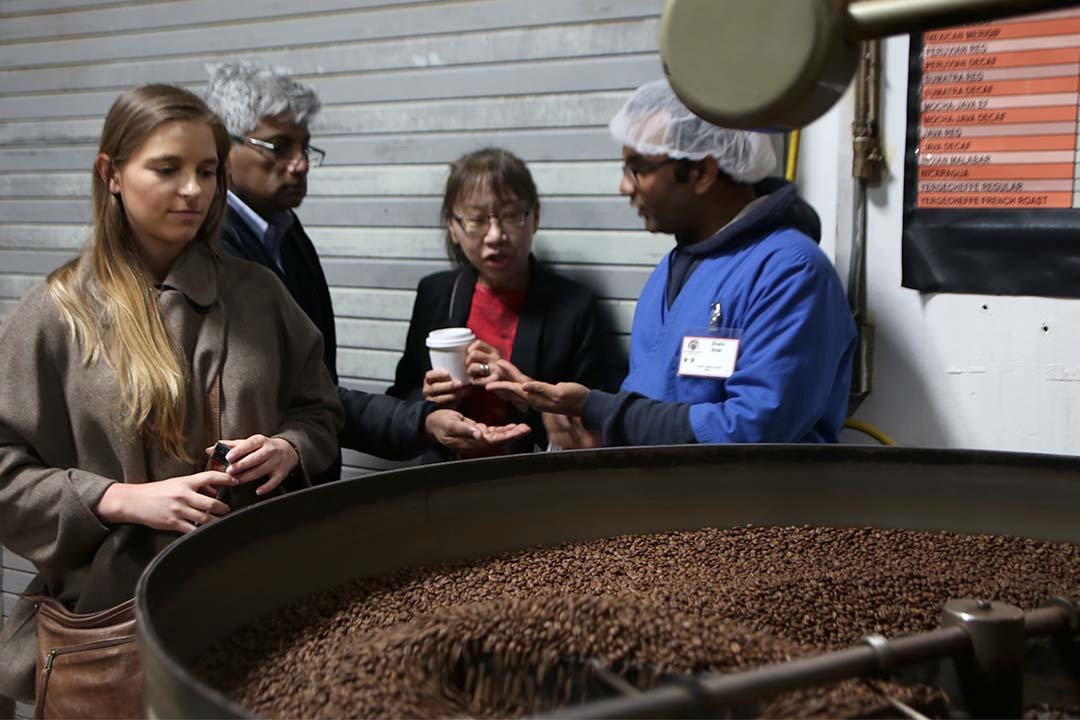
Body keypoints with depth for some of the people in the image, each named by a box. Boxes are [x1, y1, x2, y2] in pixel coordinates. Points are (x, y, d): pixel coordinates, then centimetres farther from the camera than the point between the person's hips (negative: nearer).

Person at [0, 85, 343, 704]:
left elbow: (320, 413, 13)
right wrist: (122, 499, -18)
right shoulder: (55, 315, -5)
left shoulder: (257, 294, 4)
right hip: (113, 605, -2)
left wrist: (289, 449, -8)